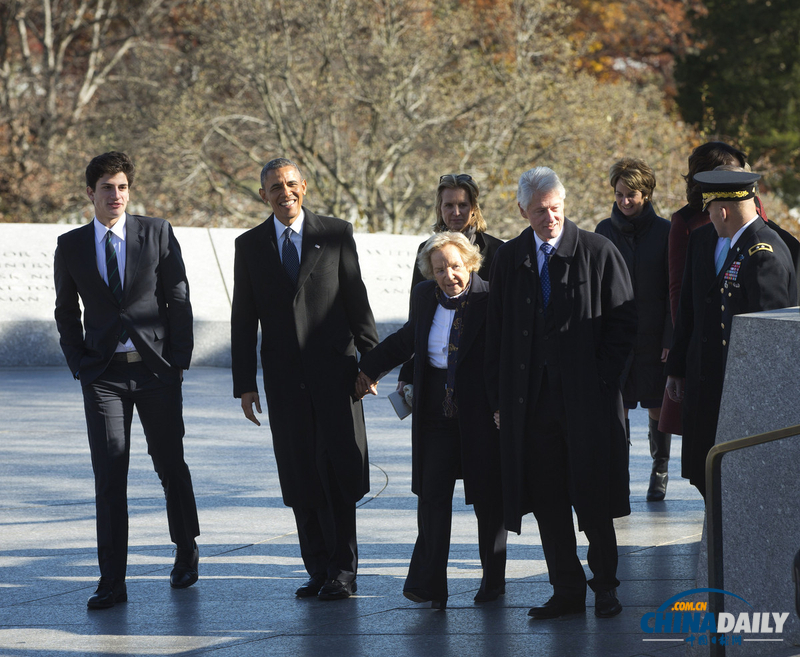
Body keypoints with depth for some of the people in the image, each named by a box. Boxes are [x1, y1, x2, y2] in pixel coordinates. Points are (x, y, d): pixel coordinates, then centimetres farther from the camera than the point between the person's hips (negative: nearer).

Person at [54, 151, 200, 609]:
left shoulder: (157, 233, 2)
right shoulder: (72, 246, 6)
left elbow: (179, 298, 2)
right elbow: (66, 312, 14)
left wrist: (180, 360, -3)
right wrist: (79, 364, 3)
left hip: (157, 367, 0)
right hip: (104, 375, 0)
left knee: (171, 465, 9)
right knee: (109, 477, -6)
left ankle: (187, 553, 32)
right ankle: (112, 583, -5)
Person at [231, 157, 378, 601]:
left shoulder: (336, 234, 2)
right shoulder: (249, 245, 8)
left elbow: (356, 299, 4)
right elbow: (243, 319, 8)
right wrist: (245, 384, 4)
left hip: (333, 368, -2)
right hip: (284, 376, 2)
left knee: (338, 469, -7)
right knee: (301, 477, 3)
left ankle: (342, 570, 0)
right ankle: (319, 570, 10)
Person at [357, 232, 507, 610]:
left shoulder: (490, 299, -11)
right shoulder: (423, 297, 5)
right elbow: (407, 339, 23)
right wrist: (370, 369, 31)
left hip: (482, 415, -4)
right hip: (436, 417, 4)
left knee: (488, 499, 8)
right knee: (432, 495, -5)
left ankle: (493, 579, 24)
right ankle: (428, 584, -7)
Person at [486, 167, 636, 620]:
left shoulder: (599, 252, -2)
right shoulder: (509, 260, 8)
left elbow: (624, 322, 0)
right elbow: (496, 334, 10)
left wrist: (602, 378, -8)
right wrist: (499, 398, 4)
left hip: (589, 396, -3)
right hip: (531, 401, 3)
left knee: (594, 497, 2)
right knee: (547, 500, 4)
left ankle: (605, 585, 17)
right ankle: (568, 591, 12)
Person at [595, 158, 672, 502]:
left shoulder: (664, 231, -2)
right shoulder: (605, 231, 5)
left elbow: (674, 290, -2)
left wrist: (671, 337, -8)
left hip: (654, 334, -1)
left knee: (657, 408, 5)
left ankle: (660, 473, 22)